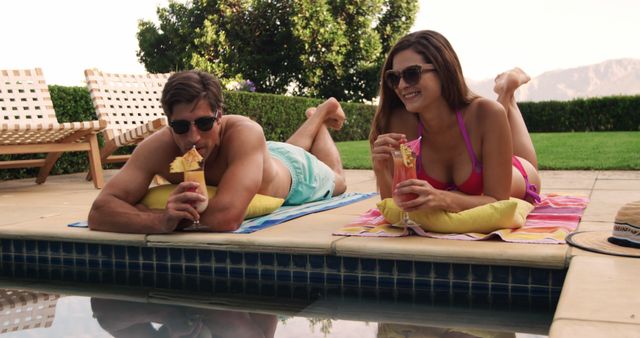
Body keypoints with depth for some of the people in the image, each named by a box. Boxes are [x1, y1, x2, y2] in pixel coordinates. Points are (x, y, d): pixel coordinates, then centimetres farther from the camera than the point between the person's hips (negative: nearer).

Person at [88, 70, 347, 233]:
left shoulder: (244, 133, -52)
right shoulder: (157, 147, -41)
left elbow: (226, 218, -63)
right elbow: (99, 211, -49)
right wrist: (161, 221, -65)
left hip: (294, 172, -2)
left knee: (336, 183, 36)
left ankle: (323, 113, 56)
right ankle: (315, 118, 65)